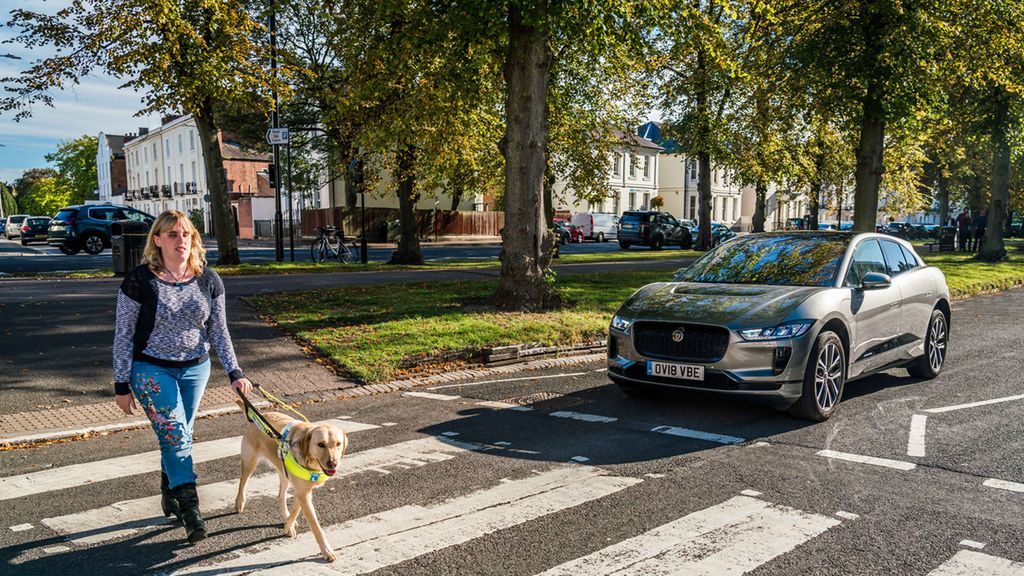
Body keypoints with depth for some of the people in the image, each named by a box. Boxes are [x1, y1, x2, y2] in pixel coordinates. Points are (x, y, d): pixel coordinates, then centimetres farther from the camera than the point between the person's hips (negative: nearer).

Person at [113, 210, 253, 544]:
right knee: (175, 436, -11)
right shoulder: (140, 281, -12)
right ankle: (190, 509, -6)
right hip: (152, 370, -4)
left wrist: (234, 373, -5)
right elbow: (123, 334, -7)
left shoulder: (208, 280, -2)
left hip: (195, 369, 4)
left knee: (179, 437, 12)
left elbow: (218, 331, 3)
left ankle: (169, 493, 33)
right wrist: (122, 385, -6)